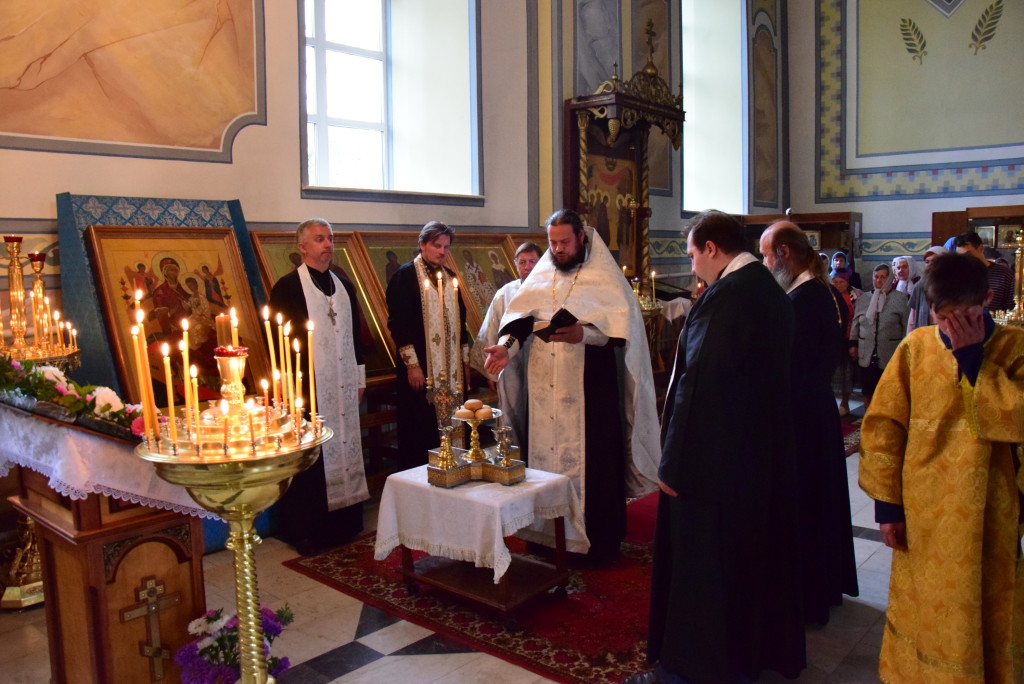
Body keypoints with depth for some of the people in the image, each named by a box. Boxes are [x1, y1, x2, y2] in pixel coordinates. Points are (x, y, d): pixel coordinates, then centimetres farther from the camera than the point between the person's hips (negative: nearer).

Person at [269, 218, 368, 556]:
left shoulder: (345, 287, 12)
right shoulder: (287, 287, -6)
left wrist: (359, 378, 14)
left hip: (343, 388, 6)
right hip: (307, 388, -6)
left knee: (344, 452, 10)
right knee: (309, 460, 1)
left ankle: (343, 525, 22)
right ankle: (305, 531, 13)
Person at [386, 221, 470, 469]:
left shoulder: (449, 277, 14)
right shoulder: (405, 275, -6)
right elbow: (398, 323, -11)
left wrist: (465, 359, 13)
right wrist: (412, 363, -16)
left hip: (452, 368, 6)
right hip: (421, 367, -6)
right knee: (421, 430, -1)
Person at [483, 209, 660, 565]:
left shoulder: (604, 277, -1)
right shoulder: (540, 277, 13)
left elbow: (621, 324, -13)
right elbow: (520, 316, 4)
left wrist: (584, 333, -31)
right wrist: (506, 346, -15)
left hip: (589, 388, -4)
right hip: (545, 388, 4)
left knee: (593, 461, -1)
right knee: (545, 455, 8)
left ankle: (599, 542, 12)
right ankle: (548, 535, 21)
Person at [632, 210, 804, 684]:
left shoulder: (724, 296, -21)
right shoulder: (772, 292, 7)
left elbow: (699, 383, -24)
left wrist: (673, 462, -19)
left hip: (714, 456, -9)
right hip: (765, 457, 10)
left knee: (699, 565, 5)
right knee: (753, 553, 22)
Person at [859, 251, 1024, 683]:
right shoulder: (915, 348, -3)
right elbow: (882, 426, -3)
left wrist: (973, 356, -19)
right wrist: (886, 502, -4)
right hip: (923, 513, 0)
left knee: (988, 613, 14)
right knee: (926, 613, 13)